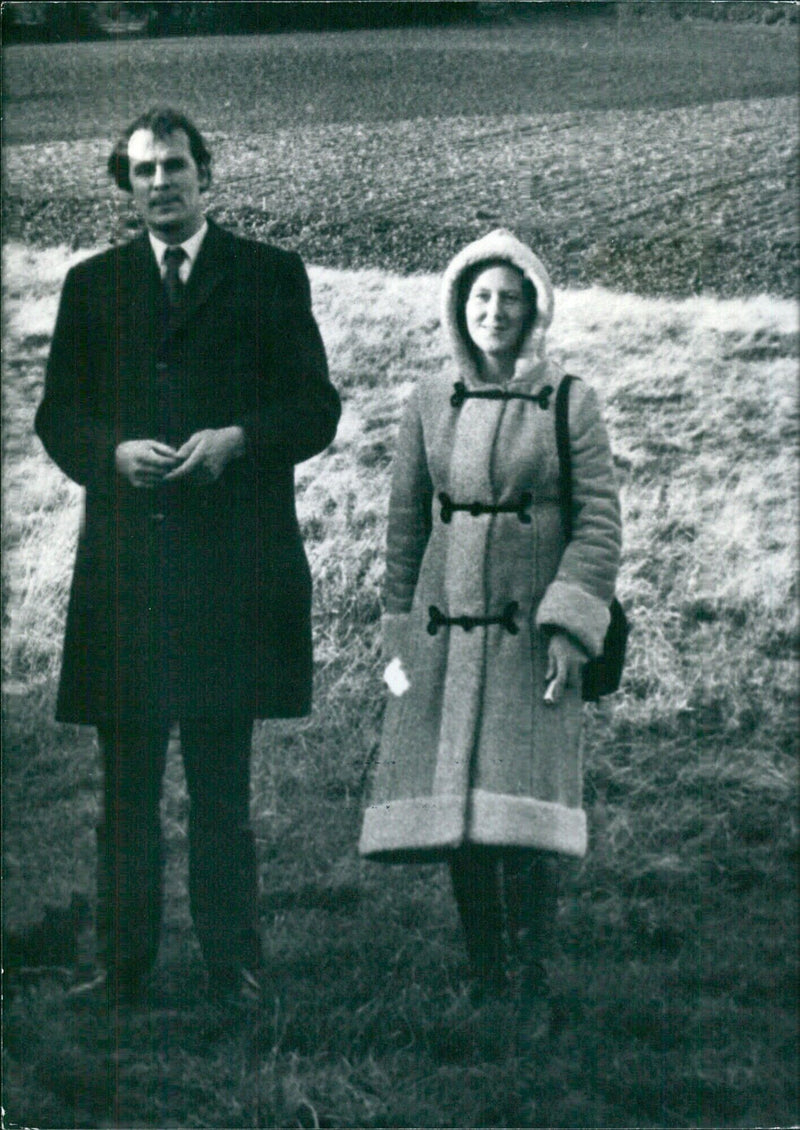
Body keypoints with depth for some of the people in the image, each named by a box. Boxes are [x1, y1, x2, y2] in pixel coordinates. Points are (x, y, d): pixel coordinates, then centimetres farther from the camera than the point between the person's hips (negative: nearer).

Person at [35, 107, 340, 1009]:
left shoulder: (270, 276, 8)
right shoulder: (91, 284, 15)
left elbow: (316, 408, 3)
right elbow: (57, 414, 10)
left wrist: (237, 440, -14)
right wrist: (115, 452, -10)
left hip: (231, 567, -2)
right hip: (123, 569, 2)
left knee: (223, 784, 4)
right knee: (126, 785, 6)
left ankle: (232, 970, 11)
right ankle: (122, 969, 14)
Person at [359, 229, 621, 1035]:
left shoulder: (568, 403, 0)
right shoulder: (429, 404, 9)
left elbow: (599, 521, -2)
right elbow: (404, 524, 13)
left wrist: (570, 626, -11)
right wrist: (399, 632, 10)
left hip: (531, 632, -3)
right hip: (444, 635, 3)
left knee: (523, 808, -9)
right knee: (453, 809, 3)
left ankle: (534, 988, 1)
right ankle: (482, 984, 14)